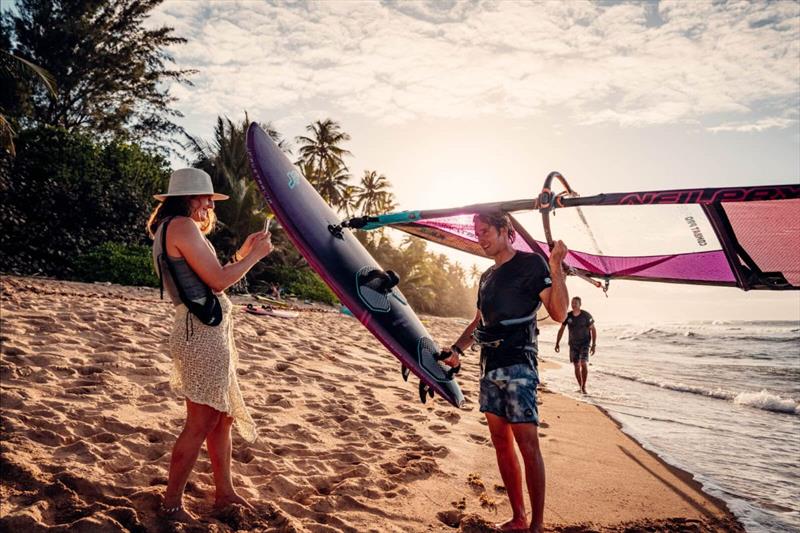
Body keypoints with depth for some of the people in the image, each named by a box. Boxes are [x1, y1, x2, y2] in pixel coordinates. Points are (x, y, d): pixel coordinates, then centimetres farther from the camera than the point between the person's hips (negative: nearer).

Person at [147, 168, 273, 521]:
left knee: (222, 416, 16)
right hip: (202, 332, -10)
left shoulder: (171, 228, 19)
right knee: (201, 423, -1)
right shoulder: (182, 225, -13)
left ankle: (224, 491, 26)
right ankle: (172, 505, 12)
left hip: (209, 333, 10)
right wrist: (255, 256, -4)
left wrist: (241, 254, 18)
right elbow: (217, 281, -16)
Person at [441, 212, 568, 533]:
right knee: (500, 441, 8)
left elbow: (559, 313, -10)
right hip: (490, 367, 8)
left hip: (518, 365, -8)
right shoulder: (488, 277, 19)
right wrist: (456, 349, 16)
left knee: (527, 442, -10)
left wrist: (556, 269, -21)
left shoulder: (531, 263, -2)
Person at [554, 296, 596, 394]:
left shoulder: (586, 315, -10)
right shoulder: (568, 316, -2)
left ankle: (584, 386, -6)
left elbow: (593, 330, -4)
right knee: (577, 366, 5)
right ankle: (580, 387, 18)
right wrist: (557, 344, 3)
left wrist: (594, 345, -10)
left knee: (584, 364, -18)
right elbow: (561, 330, 7)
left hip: (585, 343, -3)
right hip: (573, 344, 3)